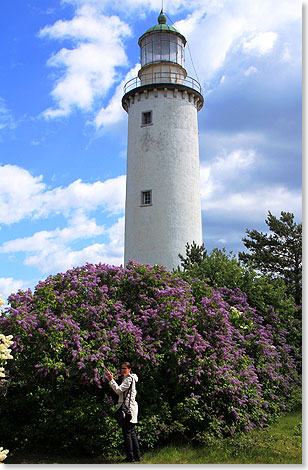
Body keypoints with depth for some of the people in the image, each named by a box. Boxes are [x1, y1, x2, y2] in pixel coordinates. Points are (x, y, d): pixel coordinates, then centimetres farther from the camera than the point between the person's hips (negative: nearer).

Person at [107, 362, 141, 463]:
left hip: (128, 408, -10)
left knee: (127, 433, -6)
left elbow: (119, 390, -18)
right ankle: (137, 456, 16)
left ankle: (130, 457, -2)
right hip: (128, 408, 10)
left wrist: (111, 380, -15)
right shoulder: (127, 378, 21)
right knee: (132, 433, 12)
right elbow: (121, 392, 23)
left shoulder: (129, 379, -11)